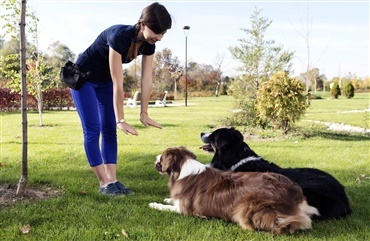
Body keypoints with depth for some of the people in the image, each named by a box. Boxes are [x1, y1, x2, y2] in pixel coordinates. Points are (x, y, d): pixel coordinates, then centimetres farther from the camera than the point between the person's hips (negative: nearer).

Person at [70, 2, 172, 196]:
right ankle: (104, 184, -4)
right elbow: (118, 84, -35)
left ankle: (112, 180, 4)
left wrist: (144, 113, -8)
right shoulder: (119, 36, -37)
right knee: (92, 129, -8)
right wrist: (121, 120, -31)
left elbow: (147, 79, -10)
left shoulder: (148, 44, -16)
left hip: (105, 81, 7)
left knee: (109, 130, 2)